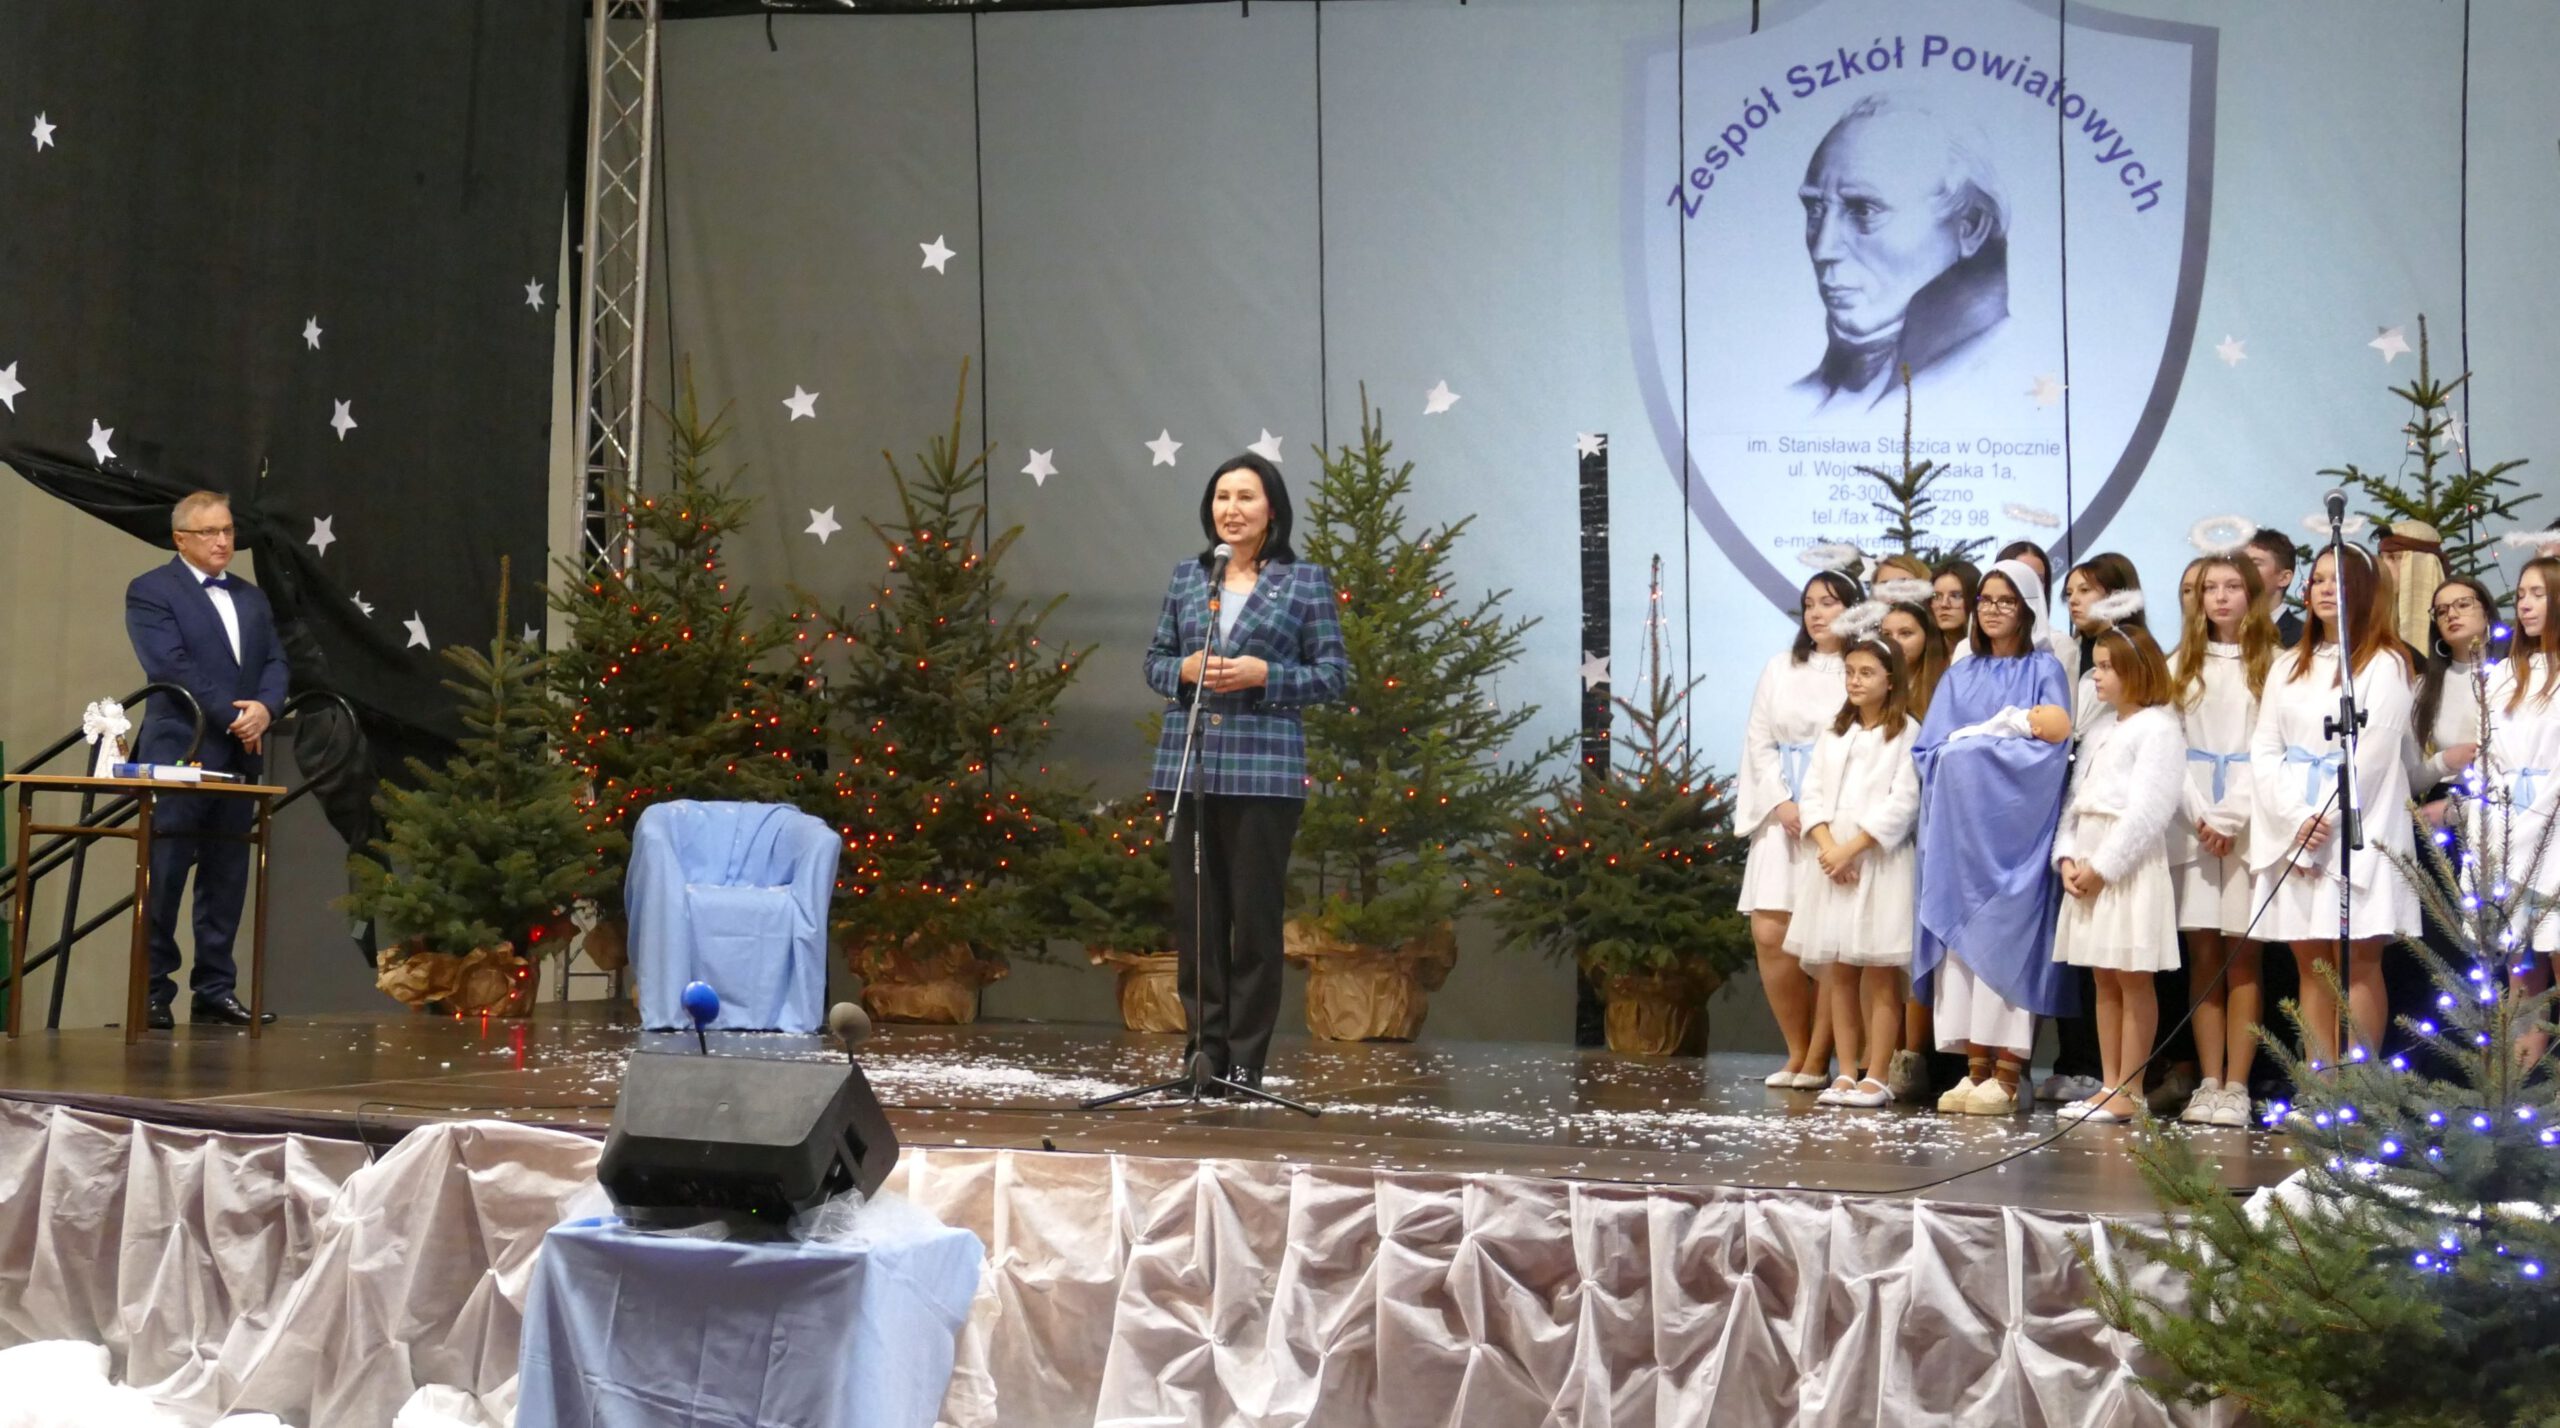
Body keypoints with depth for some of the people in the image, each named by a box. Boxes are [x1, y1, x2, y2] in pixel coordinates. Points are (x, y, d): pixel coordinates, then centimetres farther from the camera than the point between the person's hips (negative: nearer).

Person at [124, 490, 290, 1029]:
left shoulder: (251, 598, 19)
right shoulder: (150, 591, -1)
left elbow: (276, 665, 11)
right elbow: (171, 667, -13)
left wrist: (264, 709, -9)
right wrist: (233, 716, -14)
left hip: (240, 756, 6)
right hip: (180, 755, -6)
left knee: (227, 881, 6)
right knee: (164, 879, -5)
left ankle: (216, 991, 10)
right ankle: (153, 994, -1)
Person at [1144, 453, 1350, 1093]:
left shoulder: (1306, 581, 2)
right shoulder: (1186, 576, 12)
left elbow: (1333, 674, 0)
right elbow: (1154, 661, 15)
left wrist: (1262, 674, -13)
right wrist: (1185, 669, -7)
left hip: (1265, 766, -3)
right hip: (1189, 764, 3)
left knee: (1255, 913, -1)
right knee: (1195, 912, 4)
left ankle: (1245, 1058, 7)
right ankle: (1204, 1047, 14)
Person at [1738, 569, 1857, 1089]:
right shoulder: (1781, 667, 14)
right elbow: (1759, 741, 12)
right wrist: (1781, 802, -2)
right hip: (1783, 815, 4)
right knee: (1770, 934, -4)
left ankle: (1818, 1060, 3)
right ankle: (1798, 1051, 11)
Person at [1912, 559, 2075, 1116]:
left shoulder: (2044, 670, 4)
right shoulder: (1959, 676, 17)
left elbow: (2052, 742, -10)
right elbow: (1928, 749, 10)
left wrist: (1972, 740, -5)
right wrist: (1998, 735, -7)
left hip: (2014, 826, -5)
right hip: (1959, 824, 5)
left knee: (2006, 941, -10)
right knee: (1960, 939, -1)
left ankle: (2006, 1076, -9)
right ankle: (1975, 1068, 2)